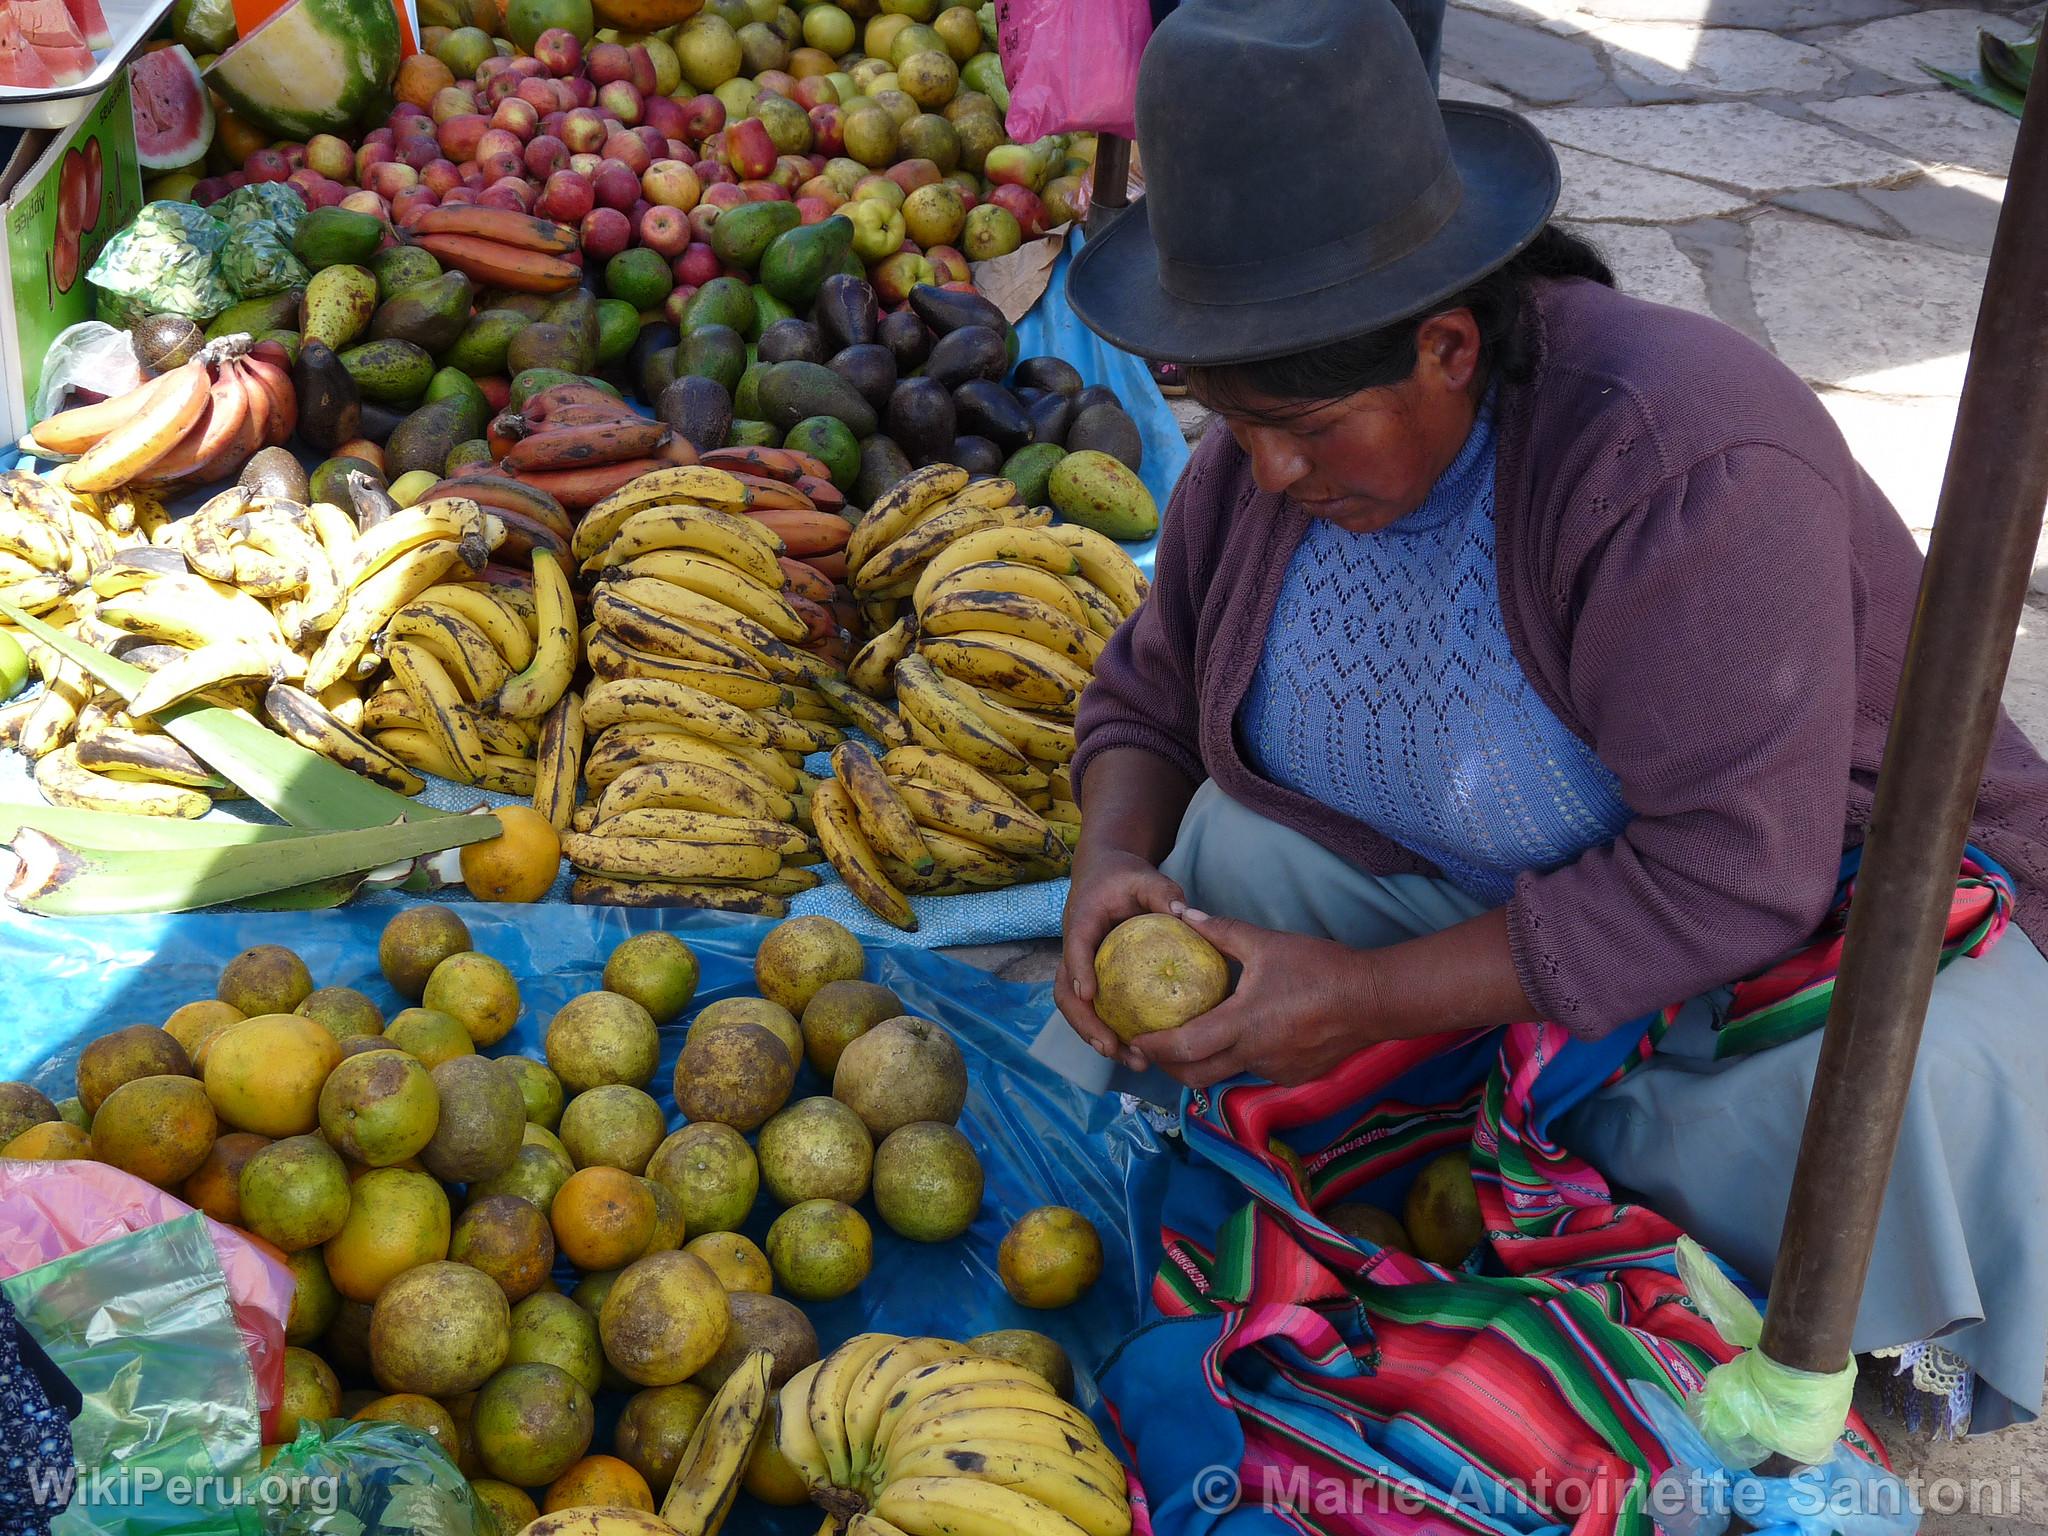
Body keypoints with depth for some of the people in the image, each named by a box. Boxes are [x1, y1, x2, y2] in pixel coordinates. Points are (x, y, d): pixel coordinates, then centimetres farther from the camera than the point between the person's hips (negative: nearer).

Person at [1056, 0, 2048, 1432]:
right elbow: (1151, 697, 5)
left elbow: (1729, 883, -34)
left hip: (1830, 908, -6)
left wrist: (1369, 1001, -34)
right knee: (1231, 850, -15)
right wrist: (1114, 862, -18)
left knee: (1904, 1115, -37)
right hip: (1513, 897, 7)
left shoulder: (1682, 468, -33)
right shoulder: (1264, 459, -10)